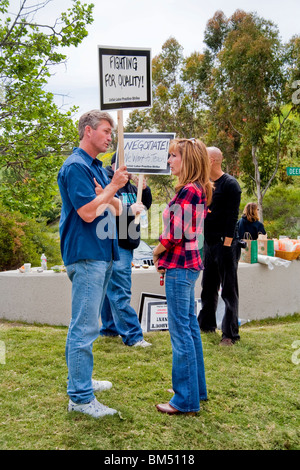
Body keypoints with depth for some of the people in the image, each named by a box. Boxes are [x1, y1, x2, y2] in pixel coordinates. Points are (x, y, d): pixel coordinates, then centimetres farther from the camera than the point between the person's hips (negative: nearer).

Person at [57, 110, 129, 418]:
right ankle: (80, 398, 1)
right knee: (84, 327, -6)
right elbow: (87, 212, -20)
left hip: (101, 254, 10)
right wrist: (114, 186, -12)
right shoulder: (75, 166, -12)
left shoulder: (97, 168, 17)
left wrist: (109, 195, -3)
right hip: (86, 255, -10)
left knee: (84, 325, 17)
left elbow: (116, 209, 17)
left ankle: (80, 381, 30)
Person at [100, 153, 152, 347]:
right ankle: (133, 336, -5)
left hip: (126, 245, 9)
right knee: (121, 293, -7)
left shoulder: (129, 185, 18)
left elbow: (145, 205, 21)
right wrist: (129, 209, -28)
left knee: (112, 290, 16)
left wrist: (144, 188, 4)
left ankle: (109, 328, 25)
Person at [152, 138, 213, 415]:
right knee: (190, 326, 17)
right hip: (189, 263, 10)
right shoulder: (198, 190, 14)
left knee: (180, 331, -3)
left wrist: (157, 252, -2)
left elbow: (175, 235, -20)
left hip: (180, 266, -10)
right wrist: (165, 255, 10)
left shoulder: (188, 191, -17)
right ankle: (196, 388, 29)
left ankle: (186, 400, 7)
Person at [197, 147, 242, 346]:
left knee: (229, 290, -1)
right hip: (209, 243, 8)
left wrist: (227, 242, -20)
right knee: (208, 287, 17)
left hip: (225, 244, -8)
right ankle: (207, 324, 31)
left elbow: (232, 215, -16)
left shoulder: (230, 184, -11)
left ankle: (230, 333, 5)